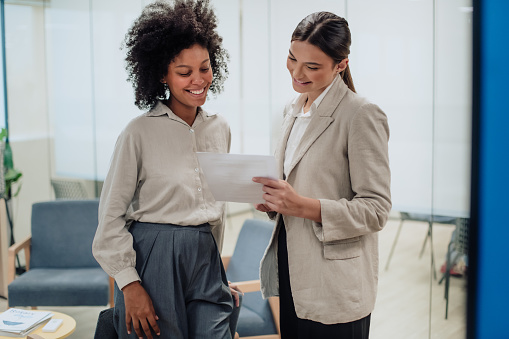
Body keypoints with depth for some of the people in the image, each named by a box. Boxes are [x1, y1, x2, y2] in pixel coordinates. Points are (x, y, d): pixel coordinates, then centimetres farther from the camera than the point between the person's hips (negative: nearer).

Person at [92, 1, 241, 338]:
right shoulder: (140, 133, -9)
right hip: (153, 259, -4)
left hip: (205, 260, 4)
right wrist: (129, 284, -10)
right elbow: (111, 215, -7)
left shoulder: (220, 129, 7)